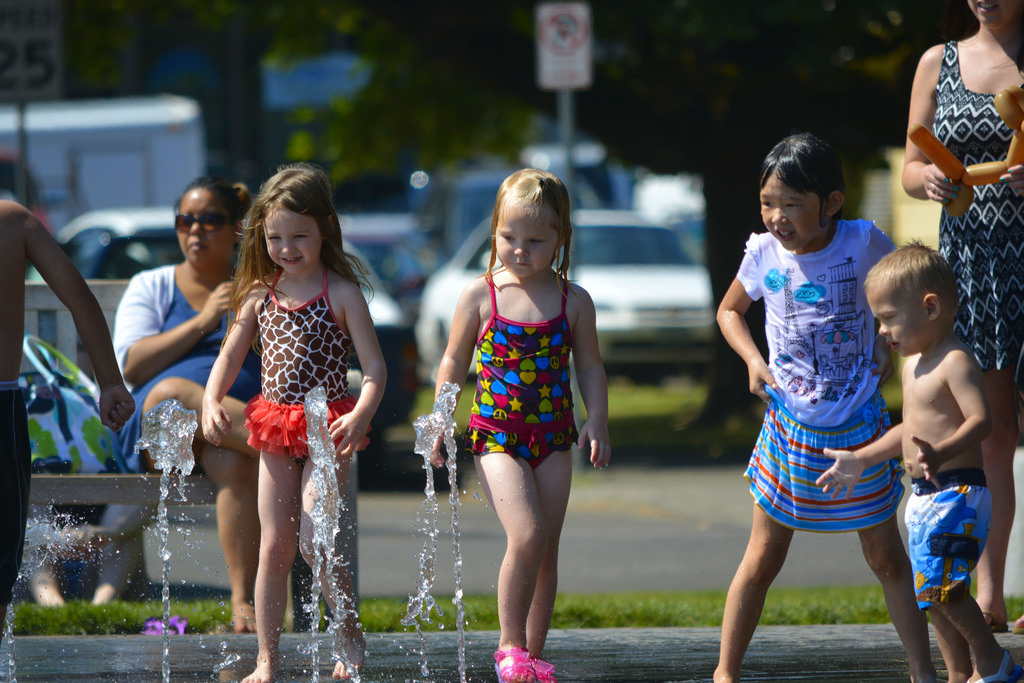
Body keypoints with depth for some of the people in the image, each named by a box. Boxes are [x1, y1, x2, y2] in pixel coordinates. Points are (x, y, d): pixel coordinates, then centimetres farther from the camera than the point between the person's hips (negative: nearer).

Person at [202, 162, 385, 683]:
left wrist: (360, 415, -26)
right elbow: (229, 356, 14)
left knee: (313, 539, -14)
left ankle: (352, 640, 4)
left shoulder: (341, 294, -6)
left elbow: (374, 368, -8)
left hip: (327, 427, -4)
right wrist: (211, 402, -4)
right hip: (276, 429, 4)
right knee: (274, 544, 4)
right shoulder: (259, 296, 7)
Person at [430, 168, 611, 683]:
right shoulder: (480, 296, -2)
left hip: (553, 437, 3)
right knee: (527, 534, -19)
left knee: (546, 551, 5)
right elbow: (454, 363, 7)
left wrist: (596, 422, -1)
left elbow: (589, 367, 10)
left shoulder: (572, 301, 2)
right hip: (496, 435, -3)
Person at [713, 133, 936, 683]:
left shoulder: (863, 242, -12)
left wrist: (886, 344, -2)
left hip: (859, 425, -1)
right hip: (791, 425, 1)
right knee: (763, 558, 4)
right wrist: (753, 360, -4)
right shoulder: (763, 254, -7)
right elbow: (729, 311, 12)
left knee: (885, 555, 8)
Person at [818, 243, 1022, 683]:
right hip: (924, 497, 10)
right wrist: (859, 461, 32)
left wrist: (940, 453, -42)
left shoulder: (955, 361, -14)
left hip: (957, 493, -10)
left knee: (940, 587, -18)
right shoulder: (914, 364, 17)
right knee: (930, 593, 10)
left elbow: (980, 419, -26)